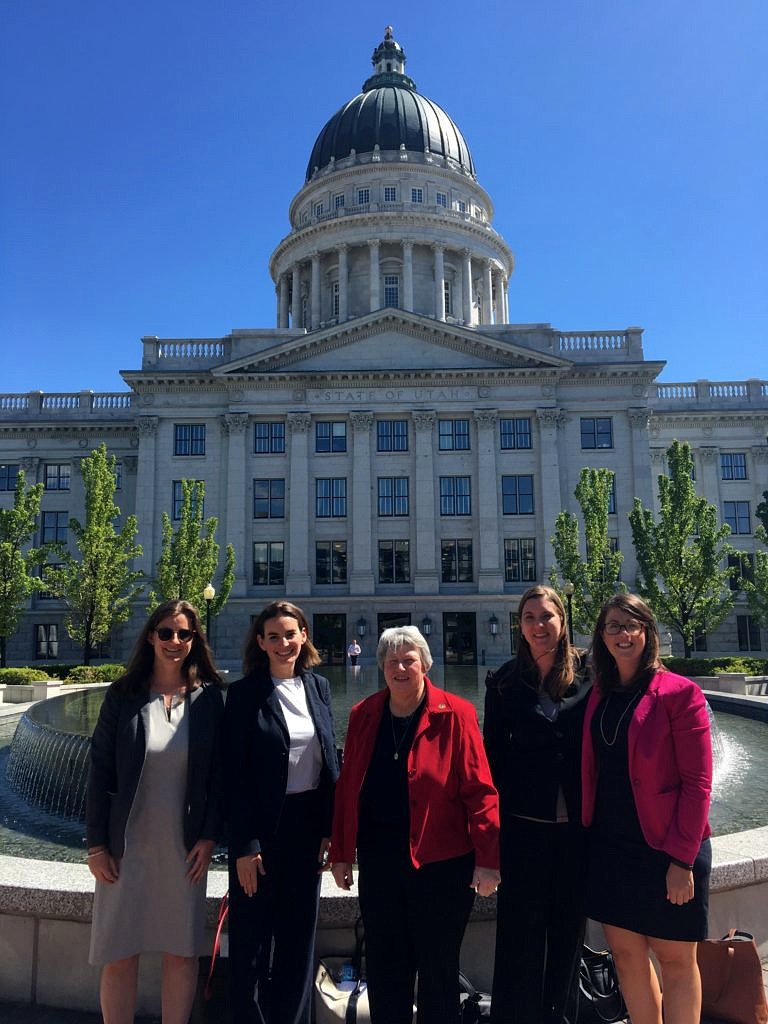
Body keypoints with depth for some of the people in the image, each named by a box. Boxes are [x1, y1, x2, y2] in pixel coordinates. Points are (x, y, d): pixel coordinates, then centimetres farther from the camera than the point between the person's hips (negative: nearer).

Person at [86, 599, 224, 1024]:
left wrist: (209, 837, -4)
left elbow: (217, 772, 0)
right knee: (120, 955, 8)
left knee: (182, 952, 10)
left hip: (185, 846, 1)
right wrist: (96, 845, -4)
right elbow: (99, 772, -3)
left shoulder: (208, 696, -3)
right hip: (127, 845, -1)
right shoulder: (122, 695, -5)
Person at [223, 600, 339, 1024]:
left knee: (299, 938, 16)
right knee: (252, 940, 9)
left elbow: (330, 762, 6)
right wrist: (245, 846, -12)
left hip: (308, 825, 4)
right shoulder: (244, 692, -9)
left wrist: (331, 829, 2)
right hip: (262, 827, -4)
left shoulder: (318, 686, 3)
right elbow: (235, 775, -10)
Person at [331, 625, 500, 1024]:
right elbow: (347, 788, 6)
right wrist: (341, 852, 7)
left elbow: (479, 790, -11)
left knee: (439, 968, 14)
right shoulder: (363, 715, 3)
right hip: (379, 863, 4)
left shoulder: (455, 715, -10)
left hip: (441, 863, -3)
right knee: (384, 967, 17)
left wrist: (488, 859, -13)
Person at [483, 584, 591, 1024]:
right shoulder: (505, 682, -2)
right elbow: (494, 753, 1)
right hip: (524, 823, -1)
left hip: (576, 823, 1)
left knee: (569, 927, 17)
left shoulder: (587, 673, -2)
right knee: (521, 931, 9)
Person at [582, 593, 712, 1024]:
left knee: (675, 960, 9)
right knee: (627, 954, 14)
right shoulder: (598, 697, 6)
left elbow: (698, 782, -12)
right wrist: (589, 835, 6)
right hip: (609, 847, 5)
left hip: (664, 850, -5)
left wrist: (682, 859, -14)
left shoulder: (679, 693, -11)